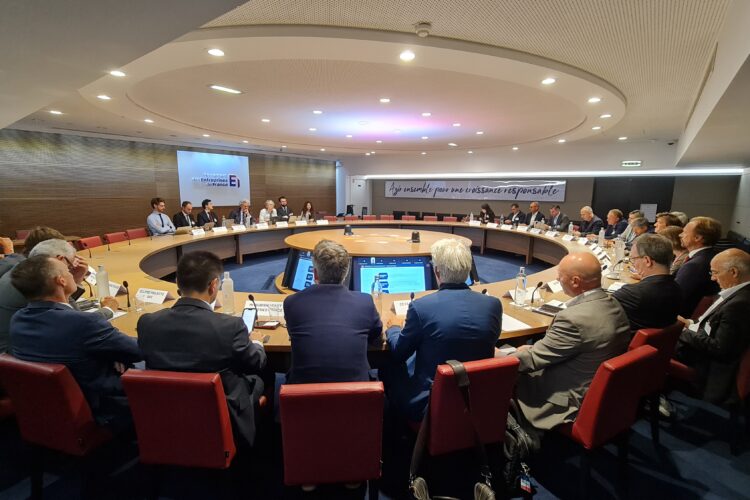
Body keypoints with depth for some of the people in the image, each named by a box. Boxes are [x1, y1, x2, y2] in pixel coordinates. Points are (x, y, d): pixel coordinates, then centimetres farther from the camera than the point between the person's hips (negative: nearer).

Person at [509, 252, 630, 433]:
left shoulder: (574, 318, -32)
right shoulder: (613, 305, -3)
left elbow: (532, 360, -21)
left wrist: (498, 356, -5)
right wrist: (535, 348, 4)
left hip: (571, 400, -9)